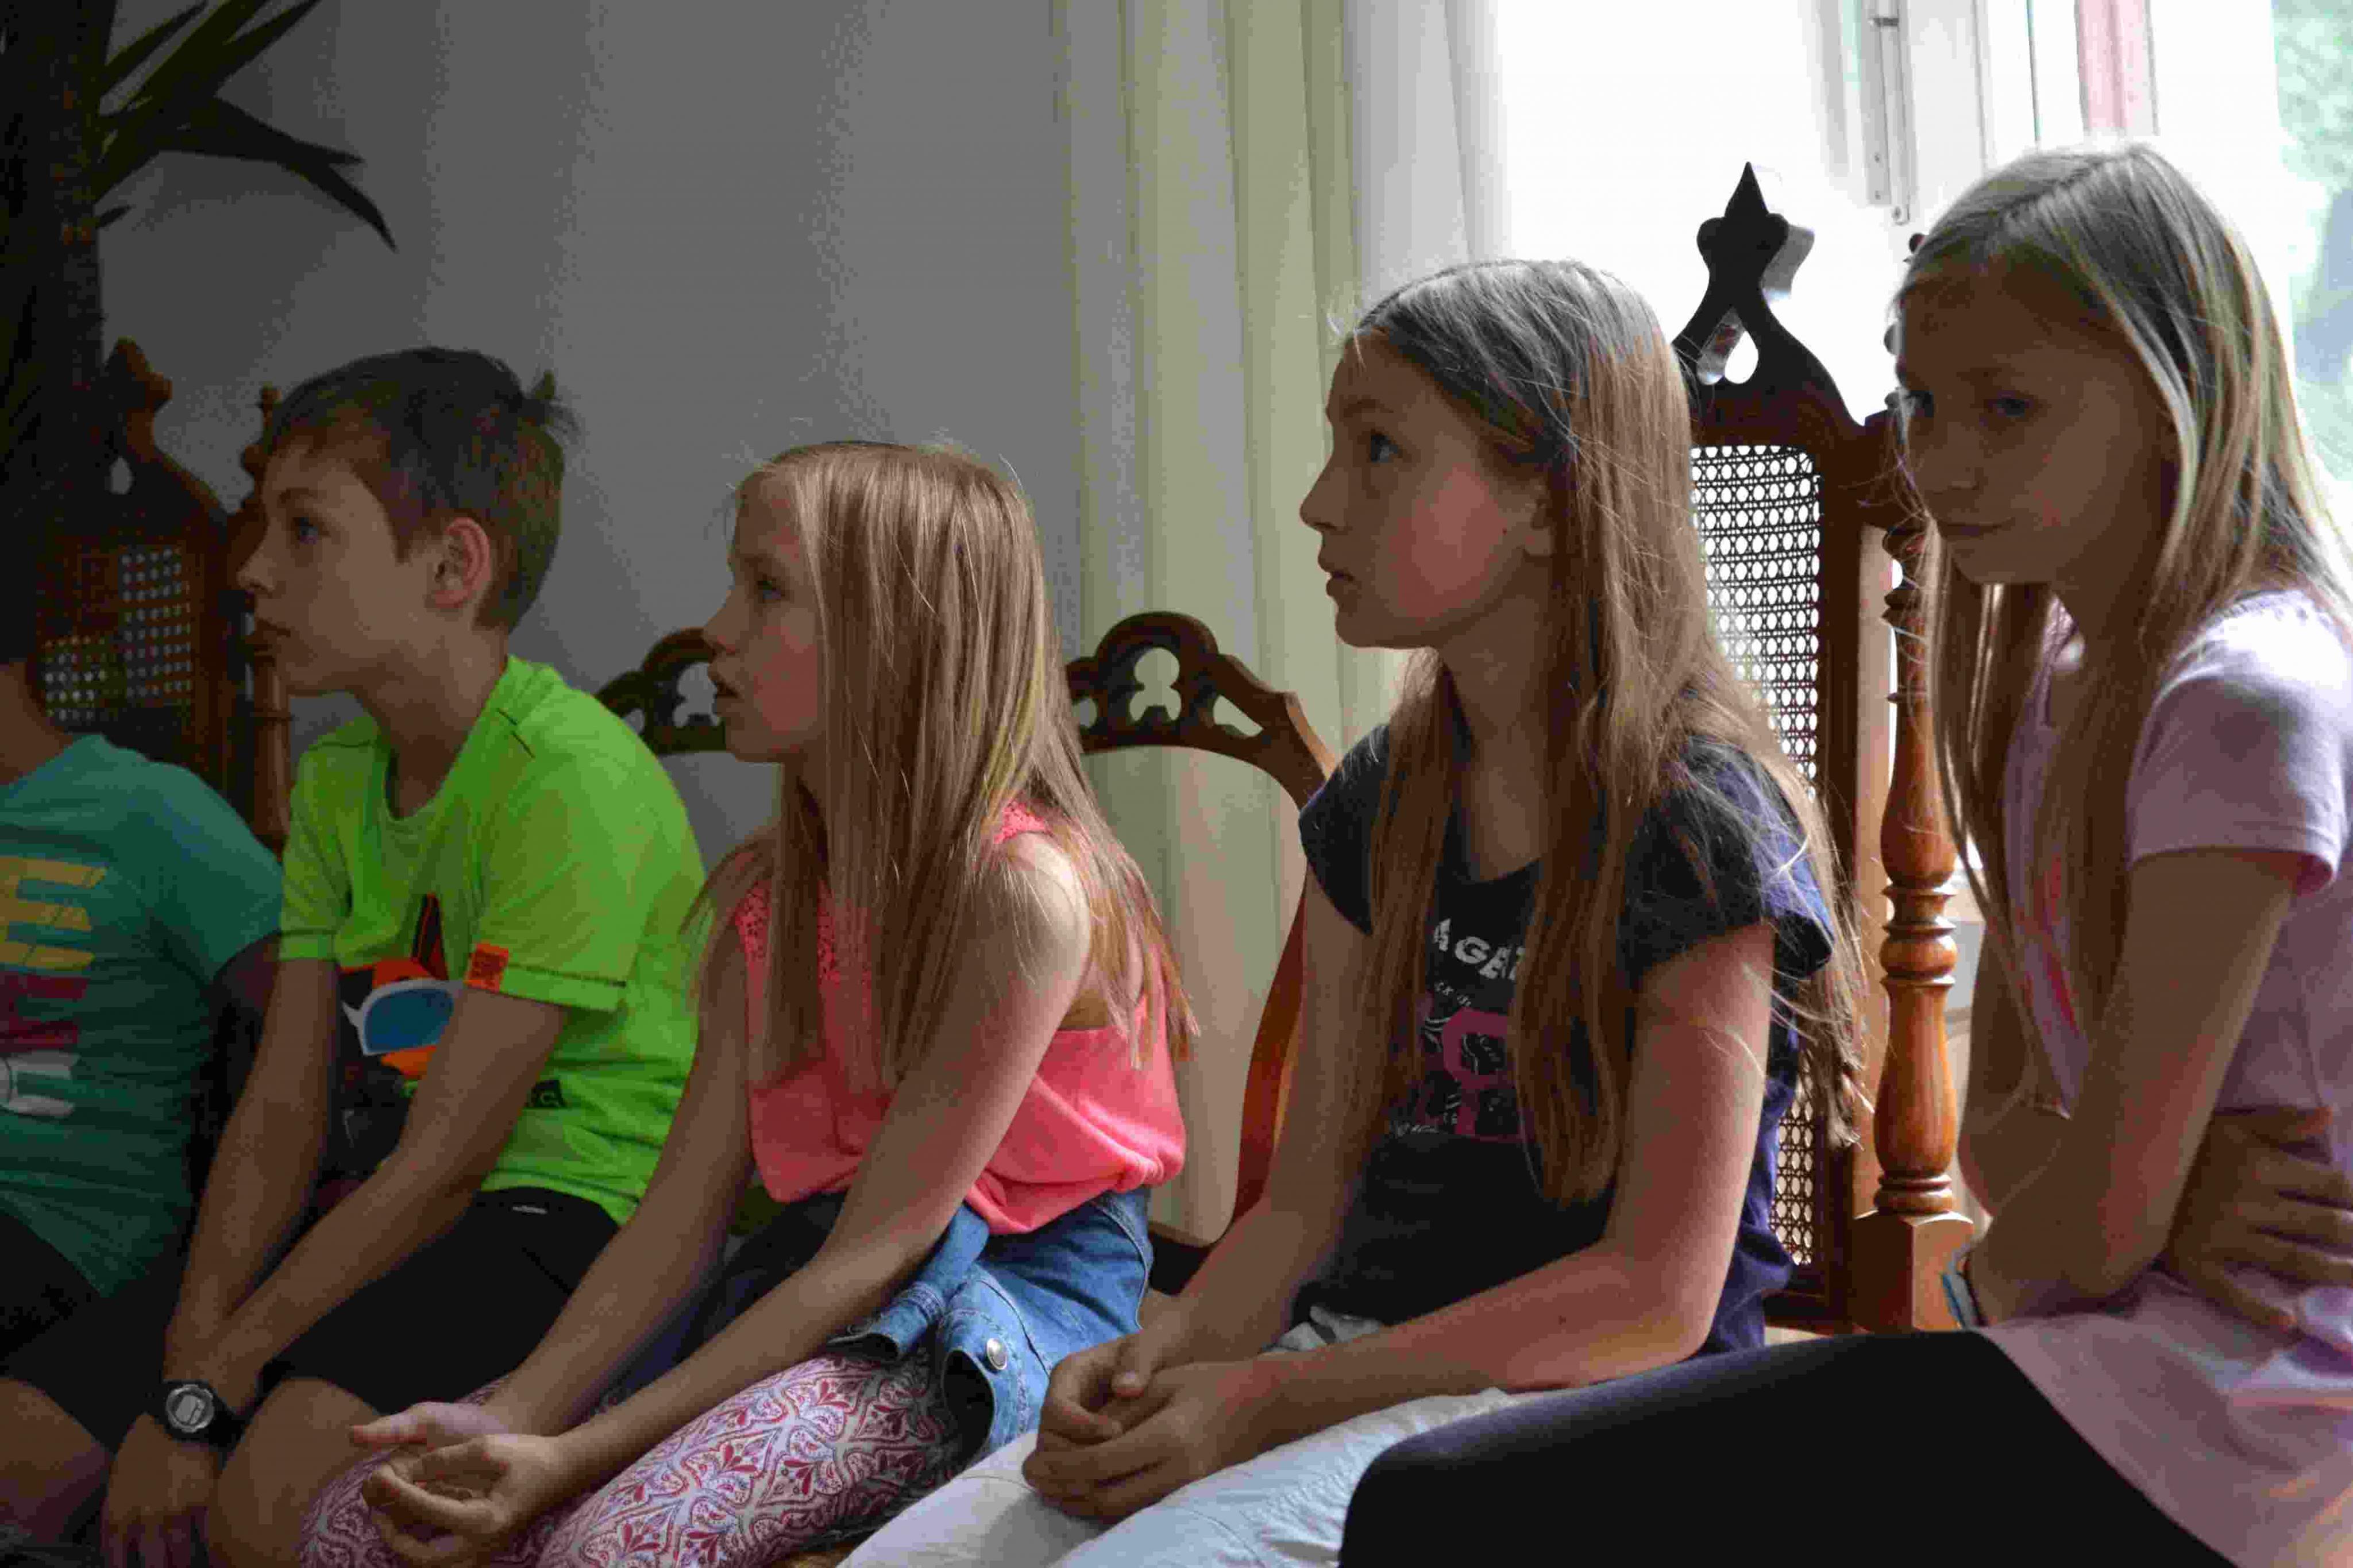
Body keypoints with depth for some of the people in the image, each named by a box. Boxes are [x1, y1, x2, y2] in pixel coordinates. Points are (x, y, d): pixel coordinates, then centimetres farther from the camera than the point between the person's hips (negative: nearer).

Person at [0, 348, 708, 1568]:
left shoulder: (572, 781, -18)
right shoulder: (337, 782, 11)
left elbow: (447, 1156, -20)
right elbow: (283, 1109, 5)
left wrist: (203, 1394, -18)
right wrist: (189, 1351, -12)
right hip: (386, 1225, 8)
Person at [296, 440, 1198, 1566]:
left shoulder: (1022, 890, -16)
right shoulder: (764, 895, 9)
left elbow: (874, 1251, -18)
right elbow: (680, 1215, 4)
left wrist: (574, 1456, -21)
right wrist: (514, 1416, -12)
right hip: (801, 1292, 7)